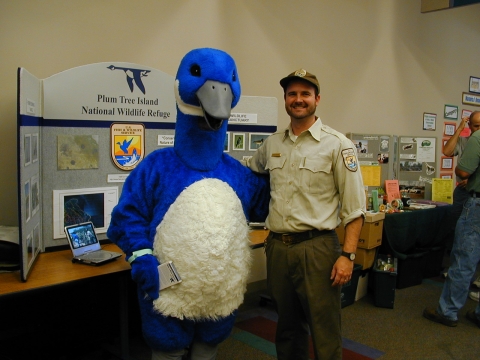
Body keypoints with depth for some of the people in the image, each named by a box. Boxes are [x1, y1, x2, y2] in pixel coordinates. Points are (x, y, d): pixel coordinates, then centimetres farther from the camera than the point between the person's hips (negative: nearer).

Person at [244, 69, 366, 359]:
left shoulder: (337, 145, -6)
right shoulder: (272, 144, 8)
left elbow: (354, 207, -8)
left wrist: (348, 255, -14)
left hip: (316, 247, -4)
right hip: (277, 246, 5)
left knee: (325, 333, 6)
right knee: (288, 327, 21)